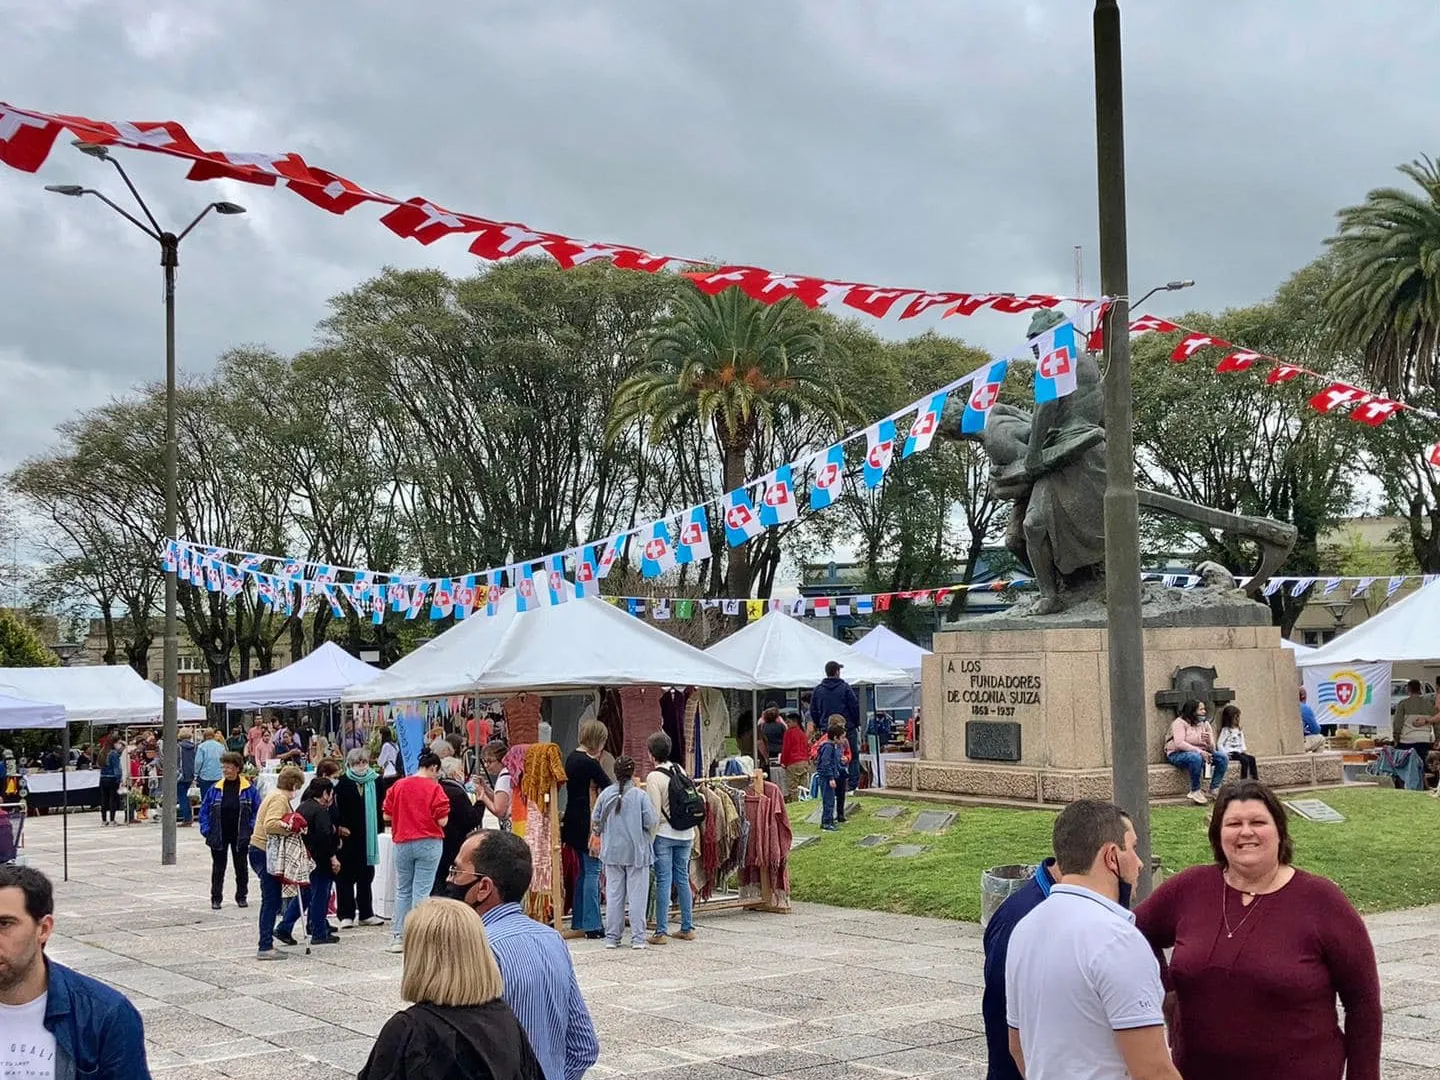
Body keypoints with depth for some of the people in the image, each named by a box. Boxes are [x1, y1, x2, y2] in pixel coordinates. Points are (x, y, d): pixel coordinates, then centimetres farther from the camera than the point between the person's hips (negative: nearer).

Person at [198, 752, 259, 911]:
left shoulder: (248, 789, -6)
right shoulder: (216, 789, -1)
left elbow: (258, 810, 0)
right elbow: (204, 810, 5)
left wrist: (251, 829, -8)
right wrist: (207, 830, -3)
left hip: (240, 836, -1)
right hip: (219, 836, 1)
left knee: (241, 867, 10)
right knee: (218, 868, 7)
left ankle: (241, 897, 22)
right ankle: (216, 899, 15)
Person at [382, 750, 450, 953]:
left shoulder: (398, 785, 2)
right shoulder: (434, 788, -9)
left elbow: (387, 816, 6)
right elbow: (442, 821, -10)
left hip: (402, 843, 4)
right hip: (429, 843, -4)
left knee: (402, 891, 13)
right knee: (421, 891, 0)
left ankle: (398, 937, 15)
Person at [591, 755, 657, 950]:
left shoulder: (605, 794, -2)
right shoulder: (641, 795, -12)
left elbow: (595, 821, 6)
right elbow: (651, 822, -12)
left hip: (612, 852, 3)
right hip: (637, 852, -3)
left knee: (613, 894, 9)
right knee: (637, 895, 4)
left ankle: (612, 937, 12)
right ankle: (637, 938, 3)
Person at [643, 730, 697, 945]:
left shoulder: (654, 777, -13)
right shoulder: (680, 770, 6)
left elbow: (655, 813, -14)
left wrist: (649, 839, -8)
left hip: (664, 834, -6)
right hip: (685, 834, 6)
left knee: (663, 881, -3)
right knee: (683, 878, 13)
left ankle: (661, 931, -1)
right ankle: (687, 928, 17)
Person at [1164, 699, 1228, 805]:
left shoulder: (1205, 724, 9)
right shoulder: (1180, 723, -10)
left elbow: (1212, 748, 3)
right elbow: (1179, 743, -25)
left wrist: (1209, 741, -22)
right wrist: (1199, 751, -31)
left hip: (1200, 753, 7)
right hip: (1177, 754, -7)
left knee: (1223, 757, -13)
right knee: (1196, 757, -39)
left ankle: (1214, 789, -10)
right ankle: (1195, 791, -26)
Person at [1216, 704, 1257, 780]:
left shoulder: (1238, 730, 14)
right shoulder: (1226, 730, -8)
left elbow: (1242, 742, 22)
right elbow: (1219, 743, -12)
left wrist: (1243, 750, 6)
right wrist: (1224, 753, -19)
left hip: (1238, 751, 7)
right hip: (1231, 753, -7)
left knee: (1252, 758, -12)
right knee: (1245, 760, -26)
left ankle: (1255, 777, -10)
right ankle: (1243, 778, -22)